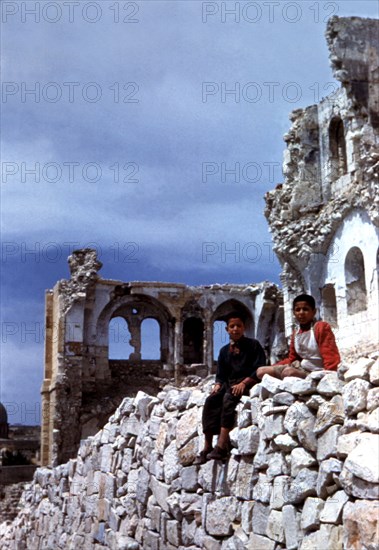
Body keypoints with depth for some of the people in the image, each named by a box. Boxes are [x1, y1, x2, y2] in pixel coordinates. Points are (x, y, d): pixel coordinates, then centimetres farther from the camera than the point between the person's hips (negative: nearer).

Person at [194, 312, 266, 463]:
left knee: (229, 398, -35)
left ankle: (222, 445, -41)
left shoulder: (253, 345, 3)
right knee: (211, 400, -23)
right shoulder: (224, 350, 19)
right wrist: (218, 385, -4)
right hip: (229, 383, 5)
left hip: (247, 382, -5)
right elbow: (221, 374, 19)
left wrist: (244, 383, -20)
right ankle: (208, 446, -25)